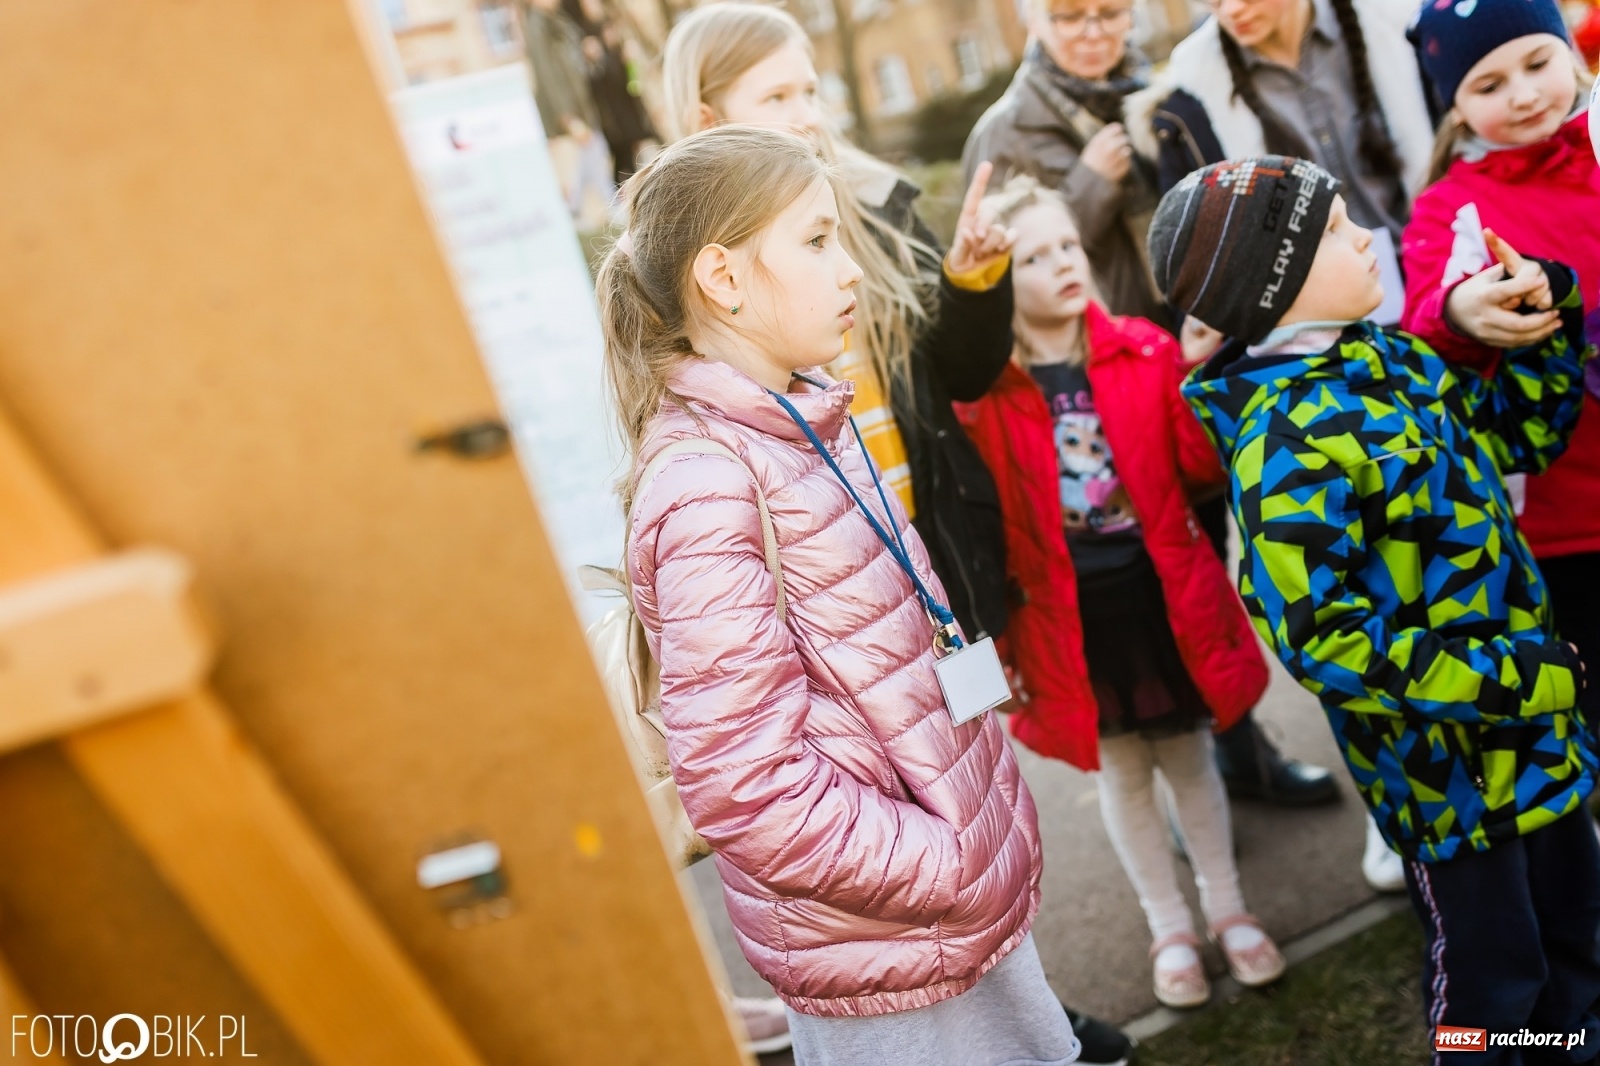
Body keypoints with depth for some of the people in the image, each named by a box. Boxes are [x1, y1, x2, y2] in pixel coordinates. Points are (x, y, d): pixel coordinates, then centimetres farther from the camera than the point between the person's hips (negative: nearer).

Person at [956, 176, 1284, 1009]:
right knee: (1122, 770, 17)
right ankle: (1169, 929, 39)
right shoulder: (986, 389, -10)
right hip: (1065, 609, -1)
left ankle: (1228, 910, 42)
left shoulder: (1146, 351, -3)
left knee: (1188, 756, 18)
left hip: (1159, 589, 1)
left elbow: (1203, 466, -5)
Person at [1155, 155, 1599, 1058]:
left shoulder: (1391, 357, 2)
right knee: (1491, 979, 15)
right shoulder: (1286, 441, -26)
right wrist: (1516, 682, -26)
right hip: (1448, 756, -8)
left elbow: (1525, 431, 16)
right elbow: (1323, 636, -30)